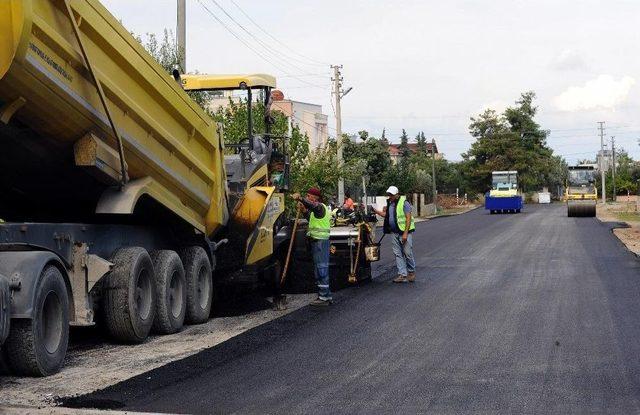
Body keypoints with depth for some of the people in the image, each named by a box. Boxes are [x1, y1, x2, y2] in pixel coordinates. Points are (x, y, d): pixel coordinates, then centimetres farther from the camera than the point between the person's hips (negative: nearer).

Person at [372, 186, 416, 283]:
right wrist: (374, 210, 11)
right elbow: (385, 214, 22)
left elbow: (408, 218, -15)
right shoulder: (389, 203, 13)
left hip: (404, 232, -7)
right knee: (398, 254, 4)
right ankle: (402, 275, 6)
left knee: (407, 253, -3)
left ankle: (411, 272, 15)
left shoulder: (404, 203, -11)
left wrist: (405, 233, -20)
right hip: (394, 233, 7)